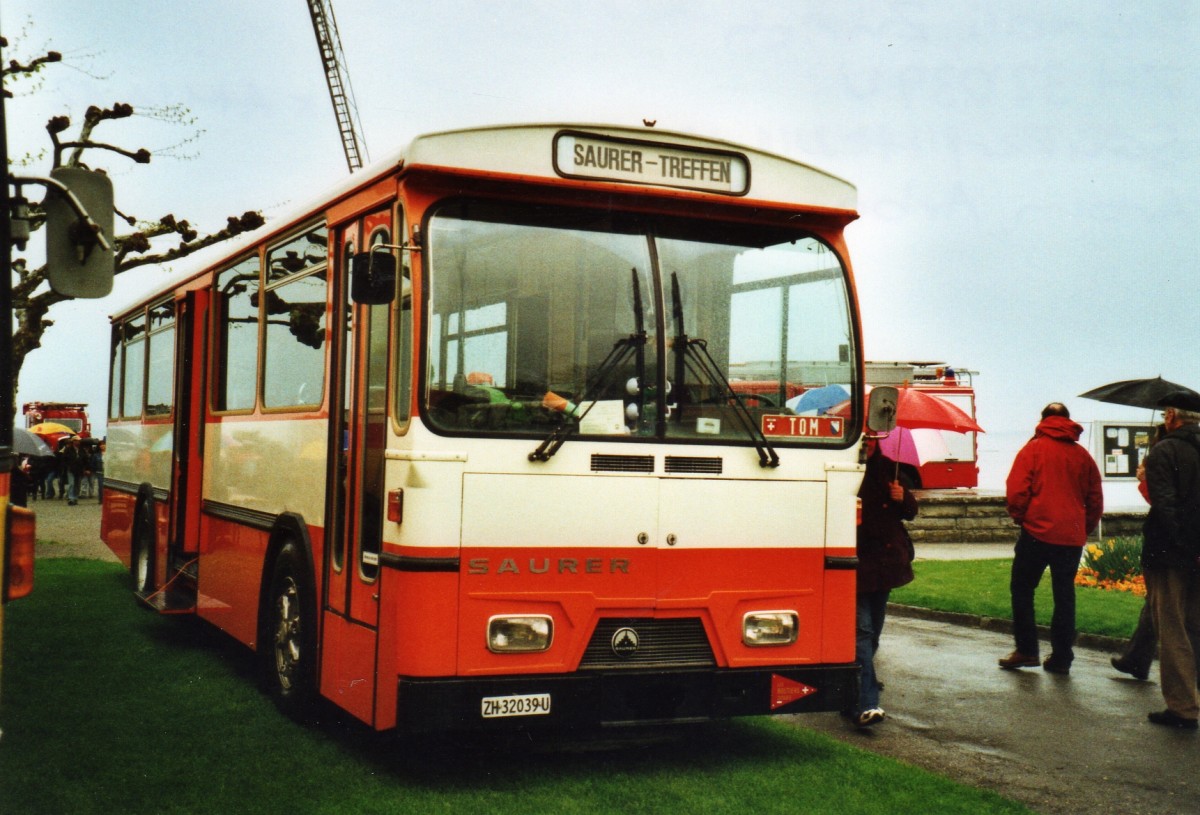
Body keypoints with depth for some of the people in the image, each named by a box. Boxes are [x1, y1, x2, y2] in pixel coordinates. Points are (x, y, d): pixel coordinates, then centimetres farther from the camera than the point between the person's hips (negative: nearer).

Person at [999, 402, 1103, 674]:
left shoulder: (1033, 449, -2)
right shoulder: (1083, 455, 9)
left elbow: (1016, 491, -10)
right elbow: (1095, 499, 11)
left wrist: (1020, 517, 5)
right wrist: (1085, 528, 19)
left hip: (1038, 531, -4)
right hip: (1072, 537, 4)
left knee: (1022, 588, 8)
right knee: (1065, 595, 10)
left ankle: (1026, 650, 3)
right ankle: (1061, 657, 10)